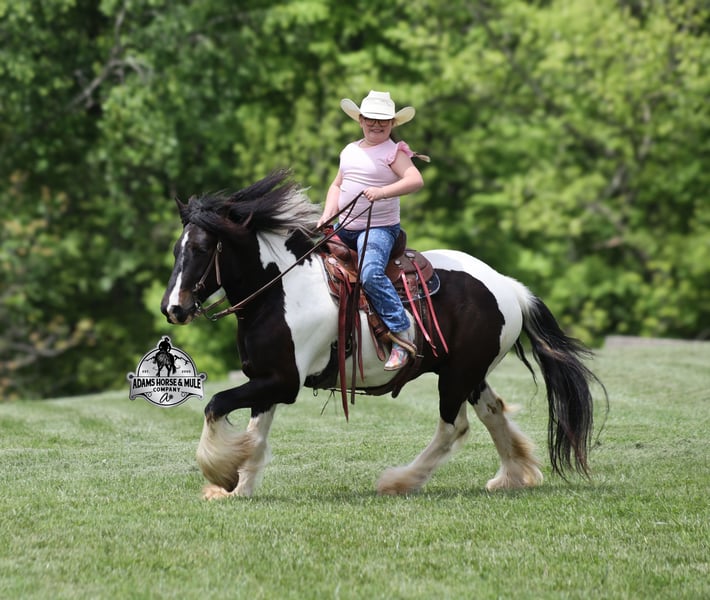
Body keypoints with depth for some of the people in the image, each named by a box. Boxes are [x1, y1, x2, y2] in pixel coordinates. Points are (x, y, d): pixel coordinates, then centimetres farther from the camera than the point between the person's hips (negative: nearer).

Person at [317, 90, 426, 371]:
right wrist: (328, 214, 4)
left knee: (371, 274, -32)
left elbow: (415, 180, -23)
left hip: (378, 228, -8)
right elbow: (337, 185, 22)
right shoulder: (350, 151, 14)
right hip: (343, 228, 8)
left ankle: (402, 335, -29)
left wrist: (382, 191, -36)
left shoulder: (393, 152, -8)